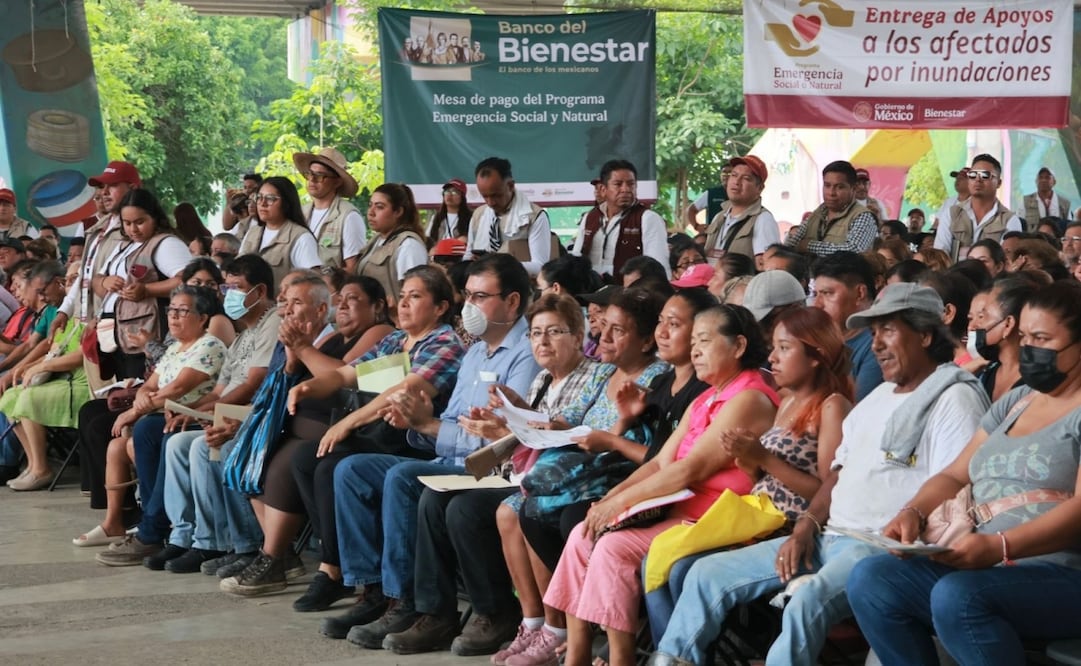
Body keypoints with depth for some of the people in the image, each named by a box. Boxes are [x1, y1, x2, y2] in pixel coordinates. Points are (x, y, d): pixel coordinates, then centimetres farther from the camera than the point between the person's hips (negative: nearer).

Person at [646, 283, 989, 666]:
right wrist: (806, 526, 7)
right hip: (829, 537, 9)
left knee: (807, 603, -36)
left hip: (885, 547, -9)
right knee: (709, 573, 5)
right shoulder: (877, 397, 23)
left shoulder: (955, 398, -6)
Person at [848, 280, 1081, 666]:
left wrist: (999, 546, -28)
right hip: (984, 566, 8)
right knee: (870, 580, -14)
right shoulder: (1014, 401, 20)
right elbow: (956, 476, 19)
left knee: (957, 596, -35)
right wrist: (913, 512, -2)